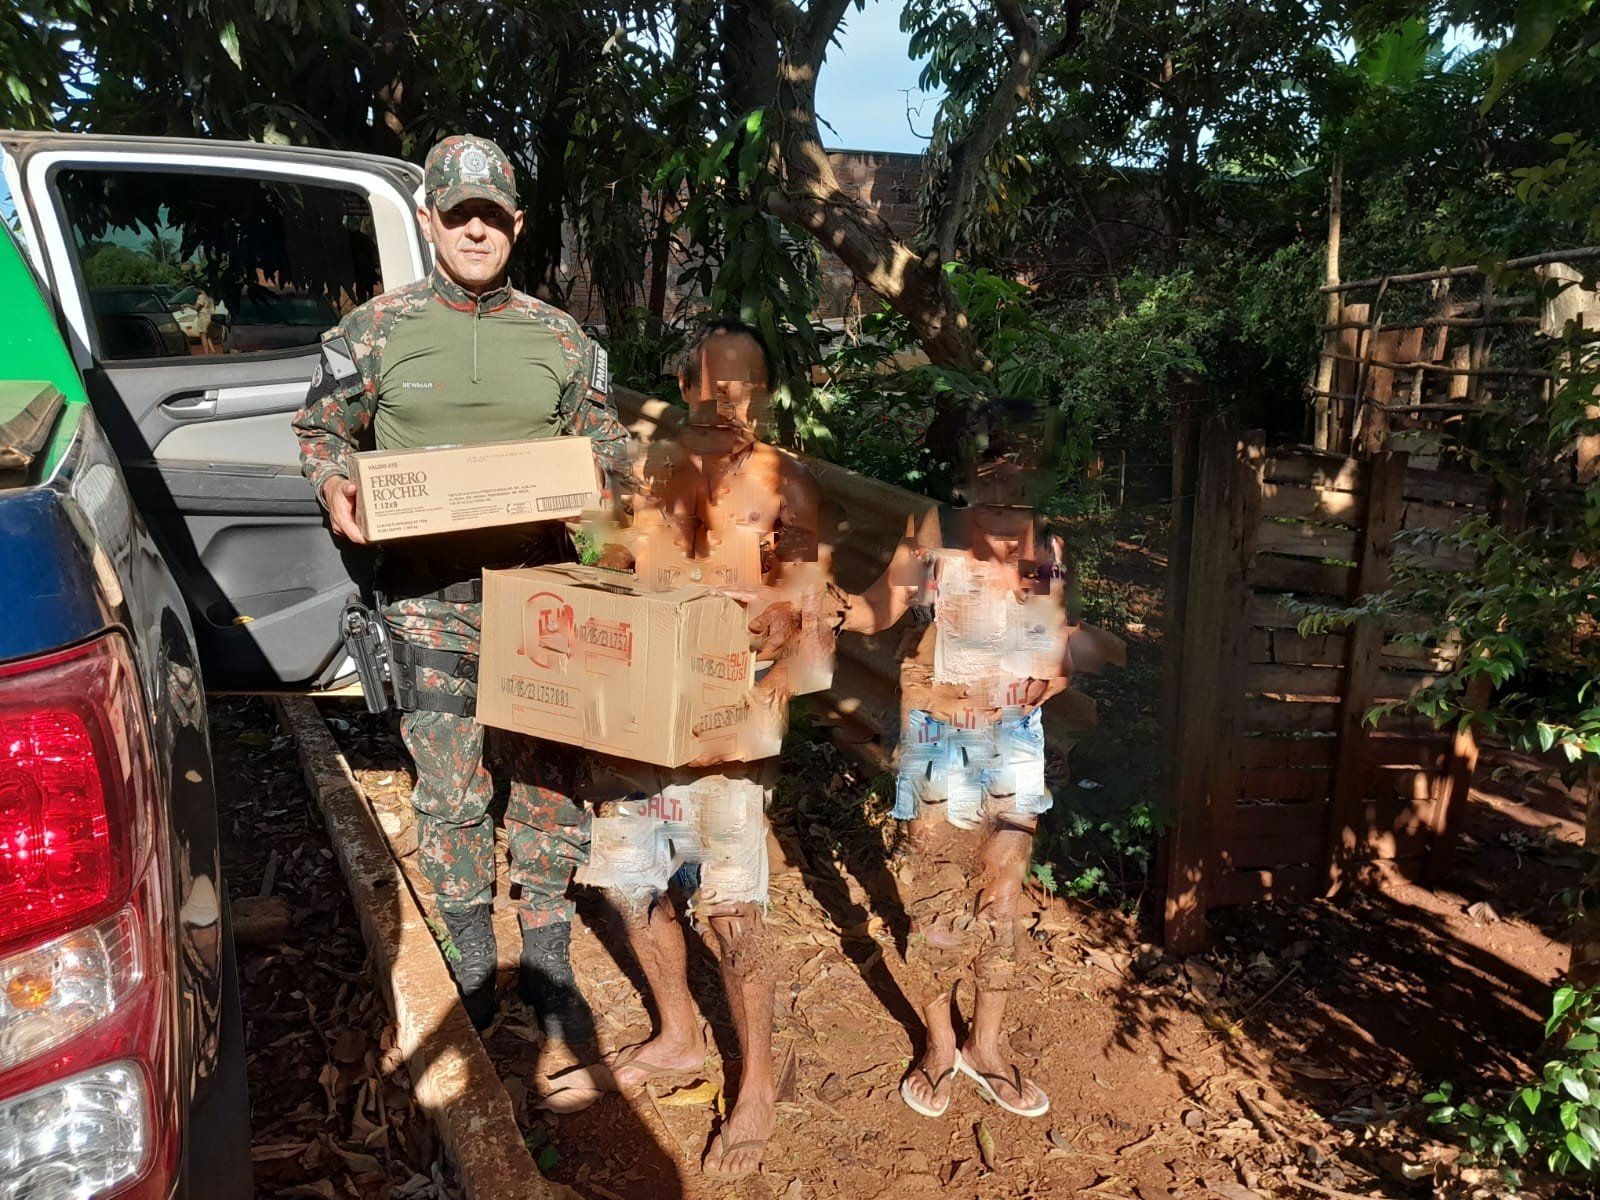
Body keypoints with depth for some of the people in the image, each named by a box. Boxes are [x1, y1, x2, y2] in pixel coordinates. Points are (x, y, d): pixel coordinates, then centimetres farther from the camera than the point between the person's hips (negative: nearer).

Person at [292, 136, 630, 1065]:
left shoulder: (559, 338, 7)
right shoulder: (378, 328, 4)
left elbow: (608, 444, 15)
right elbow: (323, 431, 11)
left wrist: (598, 476, -8)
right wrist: (337, 488, -10)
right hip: (429, 592, -1)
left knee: (550, 776, 5)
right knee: (450, 789, 5)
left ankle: (549, 965, 23)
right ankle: (474, 967, 27)